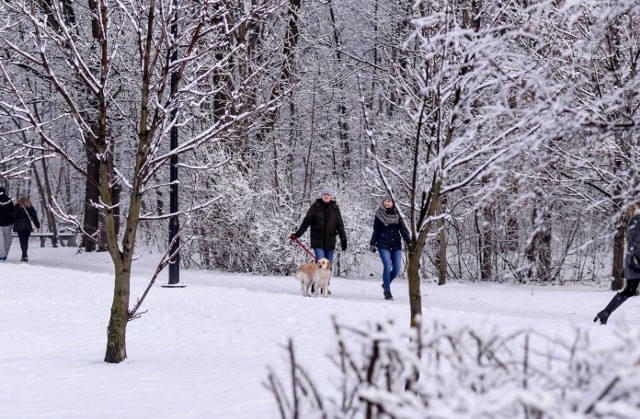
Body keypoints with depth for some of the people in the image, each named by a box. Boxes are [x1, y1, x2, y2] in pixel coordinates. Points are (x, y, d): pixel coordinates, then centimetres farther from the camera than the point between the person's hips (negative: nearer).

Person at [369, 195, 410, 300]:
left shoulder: (397, 215, 6)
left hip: (396, 245, 3)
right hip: (383, 245, -3)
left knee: (396, 269, 0)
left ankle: (386, 284, 28)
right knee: (387, 267, -14)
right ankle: (387, 291, -5)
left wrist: (409, 243, -1)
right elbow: (375, 231, 8)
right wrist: (372, 244, 6)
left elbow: (403, 230, 7)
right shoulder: (379, 215, 2)